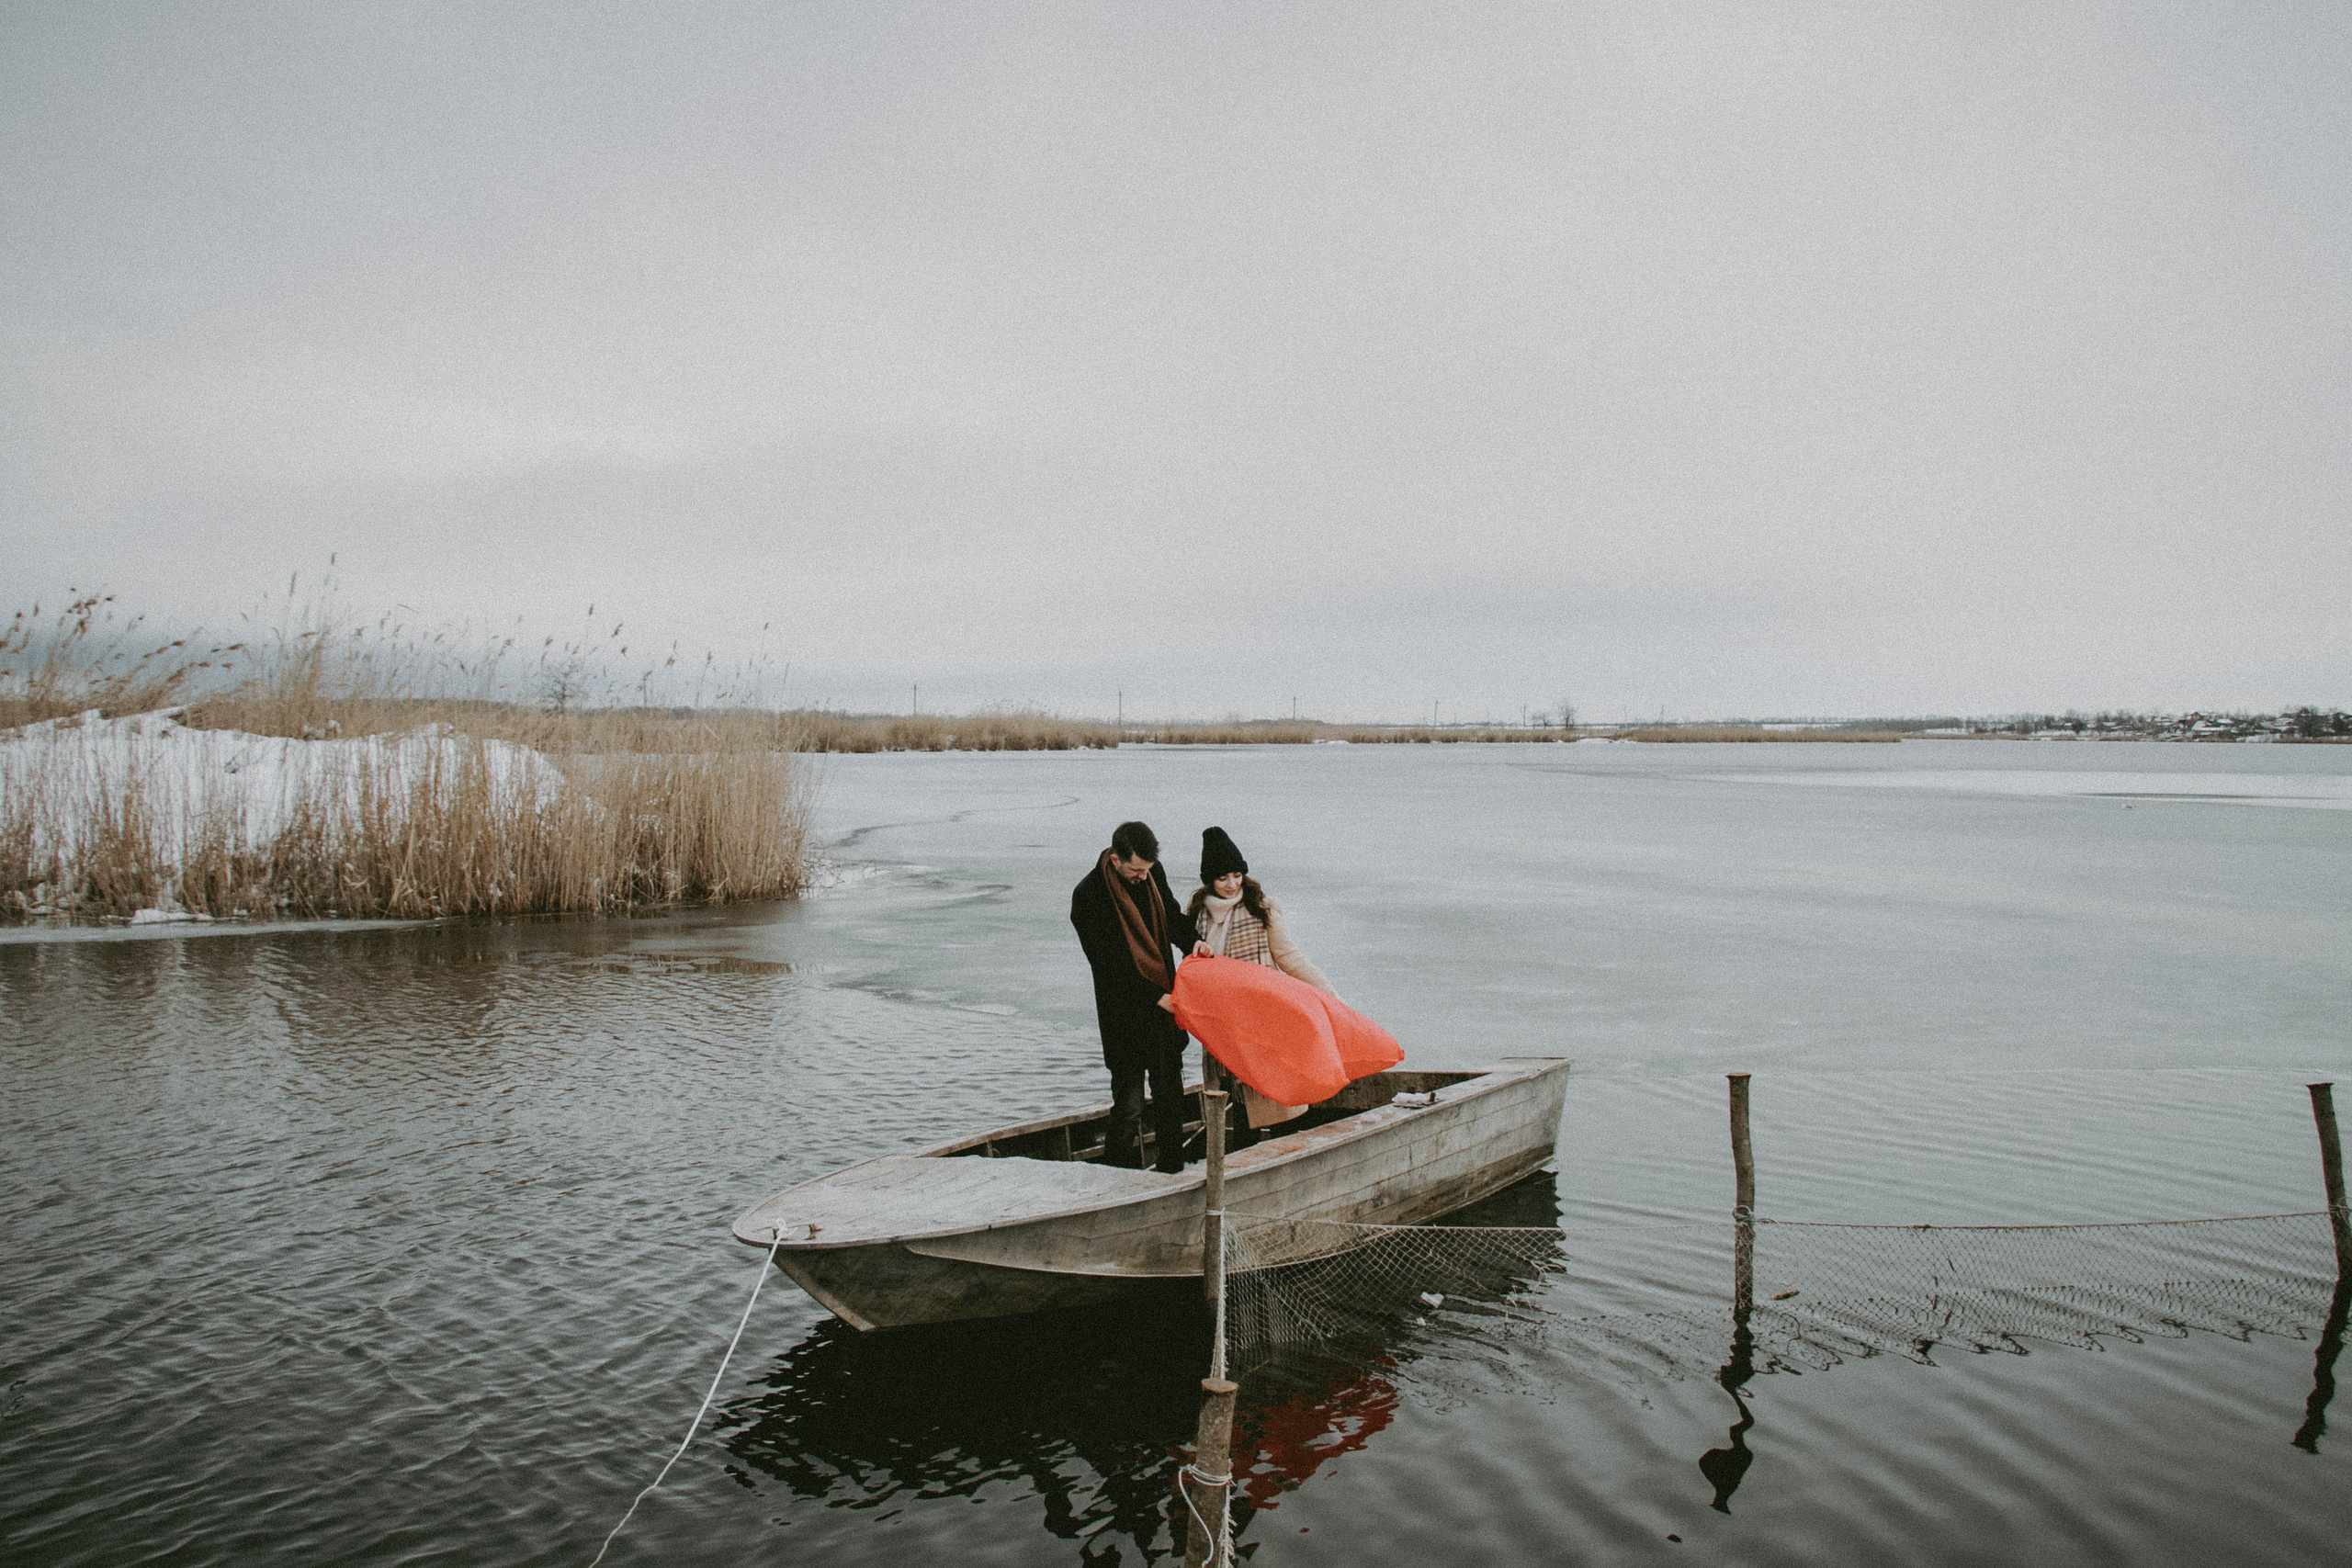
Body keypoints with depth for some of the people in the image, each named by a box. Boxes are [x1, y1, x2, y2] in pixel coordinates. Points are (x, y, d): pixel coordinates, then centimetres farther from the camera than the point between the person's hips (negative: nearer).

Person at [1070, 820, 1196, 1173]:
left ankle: (1171, 1170, 30)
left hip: (1165, 1006, 6)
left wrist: (1192, 942, -5)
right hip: (1126, 1014, -6)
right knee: (1128, 1107, -4)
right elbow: (1107, 964, -18)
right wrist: (1156, 998, -21)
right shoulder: (1089, 896, -18)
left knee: (1170, 1095, 16)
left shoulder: (1152, 873, 0)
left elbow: (1172, 916, 17)